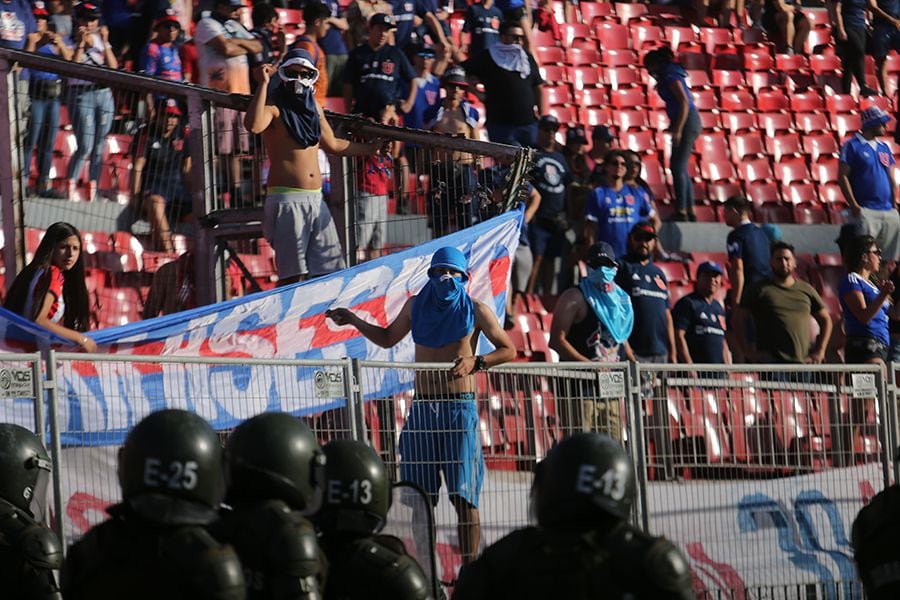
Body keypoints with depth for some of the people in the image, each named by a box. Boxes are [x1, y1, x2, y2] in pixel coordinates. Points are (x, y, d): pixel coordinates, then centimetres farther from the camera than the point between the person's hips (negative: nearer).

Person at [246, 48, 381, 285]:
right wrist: (263, 84, -25)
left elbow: (333, 145, 32)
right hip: (287, 200, -7)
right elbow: (253, 125, -29)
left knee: (328, 270, 4)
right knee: (292, 275, -10)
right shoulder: (274, 106, -5)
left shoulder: (314, 106, 16)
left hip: (316, 200, 7)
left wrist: (371, 148, 38)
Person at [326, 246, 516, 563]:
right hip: (422, 407, 4)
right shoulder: (416, 306, 12)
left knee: (463, 496, -9)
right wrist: (353, 321, 18)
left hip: (459, 408, -4)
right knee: (421, 495, 2)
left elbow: (508, 350, 3)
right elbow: (387, 338, 28)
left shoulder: (476, 311, 2)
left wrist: (475, 362, -13)